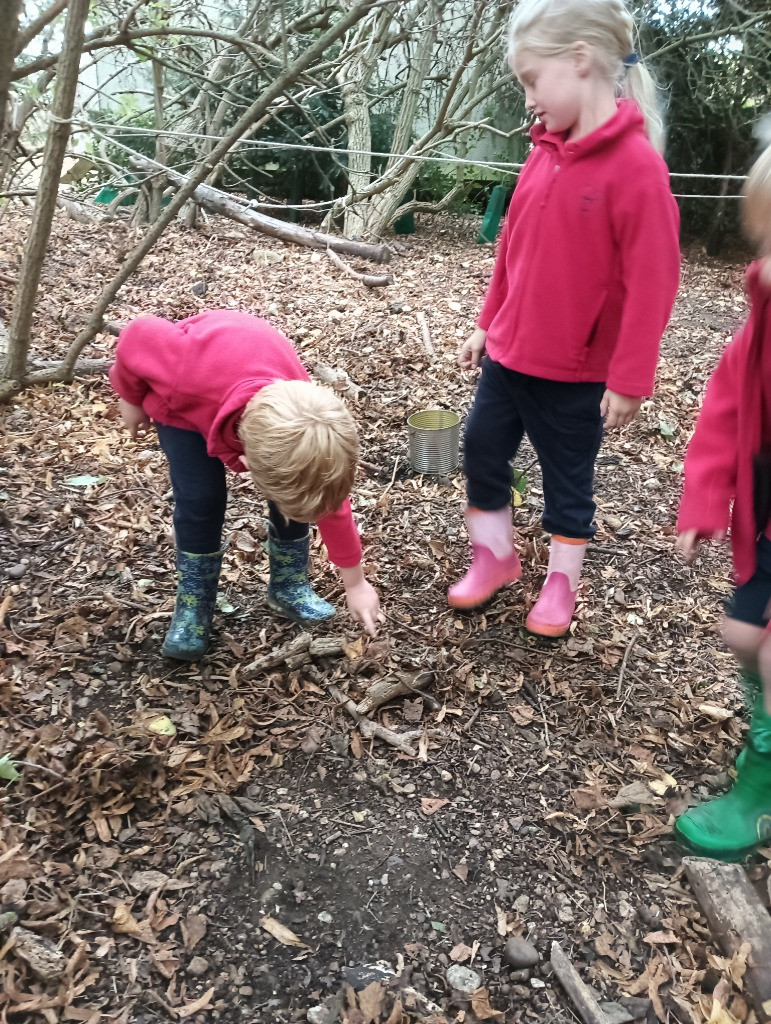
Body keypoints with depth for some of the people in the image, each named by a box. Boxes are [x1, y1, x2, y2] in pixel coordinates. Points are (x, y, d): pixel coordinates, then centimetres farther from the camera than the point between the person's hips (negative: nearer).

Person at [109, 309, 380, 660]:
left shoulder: (304, 426, -35)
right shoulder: (187, 374, -48)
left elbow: (332, 503, -17)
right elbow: (138, 336, -25)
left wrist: (355, 584, -7)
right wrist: (131, 398, -6)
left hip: (264, 386, 2)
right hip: (181, 397, -1)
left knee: (296, 490, -9)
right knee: (200, 498, -15)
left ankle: (289, 585, 13)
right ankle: (193, 604, 4)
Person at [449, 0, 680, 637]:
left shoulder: (635, 164, -18)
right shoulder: (546, 153, 4)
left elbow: (651, 283, -18)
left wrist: (629, 378, -17)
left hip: (576, 372, -7)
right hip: (508, 355, 7)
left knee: (568, 478, 9)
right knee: (482, 452, 14)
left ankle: (561, 583, 30)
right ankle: (495, 556, 35)